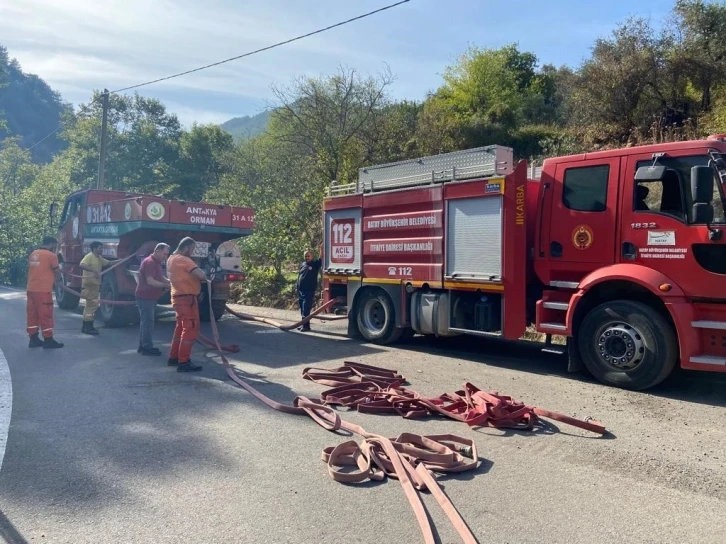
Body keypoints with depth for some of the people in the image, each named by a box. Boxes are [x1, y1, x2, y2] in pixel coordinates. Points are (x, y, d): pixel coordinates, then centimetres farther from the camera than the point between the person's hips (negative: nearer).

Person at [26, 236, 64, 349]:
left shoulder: (33, 254, 13)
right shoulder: (51, 255, -9)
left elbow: (37, 270, 18)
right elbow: (57, 272, -1)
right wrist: (58, 279, 20)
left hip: (31, 289, 8)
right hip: (43, 290, -8)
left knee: (32, 314, 11)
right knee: (45, 314, -2)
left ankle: (33, 339, 17)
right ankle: (48, 340, 3)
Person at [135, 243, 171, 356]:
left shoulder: (156, 263, 15)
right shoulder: (149, 262, -18)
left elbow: (161, 278, 19)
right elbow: (150, 281, -25)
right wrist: (166, 285, -23)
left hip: (150, 297, 11)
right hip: (145, 297, -11)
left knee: (146, 321, 15)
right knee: (148, 322, -6)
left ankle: (143, 346, 23)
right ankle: (147, 347, -2)